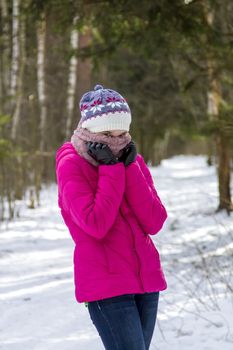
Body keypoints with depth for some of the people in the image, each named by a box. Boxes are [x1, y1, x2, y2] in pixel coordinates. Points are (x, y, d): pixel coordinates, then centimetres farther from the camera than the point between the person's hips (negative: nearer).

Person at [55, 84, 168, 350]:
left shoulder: (132, 160, 10)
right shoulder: (71, 165, -5)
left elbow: (154, 223, -2)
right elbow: (96, 224, -19)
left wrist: (130, 167, -8)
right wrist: (111, 169, -13)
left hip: (146, 278, 6)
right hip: (105, 285, -6)